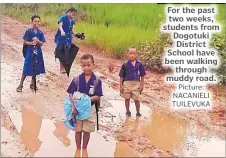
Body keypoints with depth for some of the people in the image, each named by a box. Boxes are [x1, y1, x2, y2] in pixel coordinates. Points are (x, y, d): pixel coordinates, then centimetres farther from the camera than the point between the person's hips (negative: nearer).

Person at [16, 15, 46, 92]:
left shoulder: (40, 32, 2)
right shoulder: (28, 31, -6)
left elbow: (42, 44, 1)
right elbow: (24, 42, -5)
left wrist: (37, 41, -17)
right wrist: (31, 43, -19)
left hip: (38, 52, 4)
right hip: (30, 52, -3)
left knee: (36, 69, 10)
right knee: (26, 69, -3)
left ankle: (32, 84, 25)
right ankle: (20, 85, 6)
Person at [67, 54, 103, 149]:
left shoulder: (97, 80, -10)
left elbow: (98, 97, -9)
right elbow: (71, 94, -8)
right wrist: (73, 107, -20)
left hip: (90, 109, -1)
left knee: (87, 131, 11)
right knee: (78, 130, 12)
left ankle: (84, 149, 28)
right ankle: (78, 149, 28)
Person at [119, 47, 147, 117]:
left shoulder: (139, 64, -3)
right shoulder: (125, 65, -5)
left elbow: (142, 76, 3)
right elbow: (121, 76, -1)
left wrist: (142, 85, 0)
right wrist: (121, 86, -3)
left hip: (136, 84, 0)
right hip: (127, 83, 0)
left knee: (136, 99, 6)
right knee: (127, 98, 10)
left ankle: (138, 112, 18)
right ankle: (128, 111, 24)